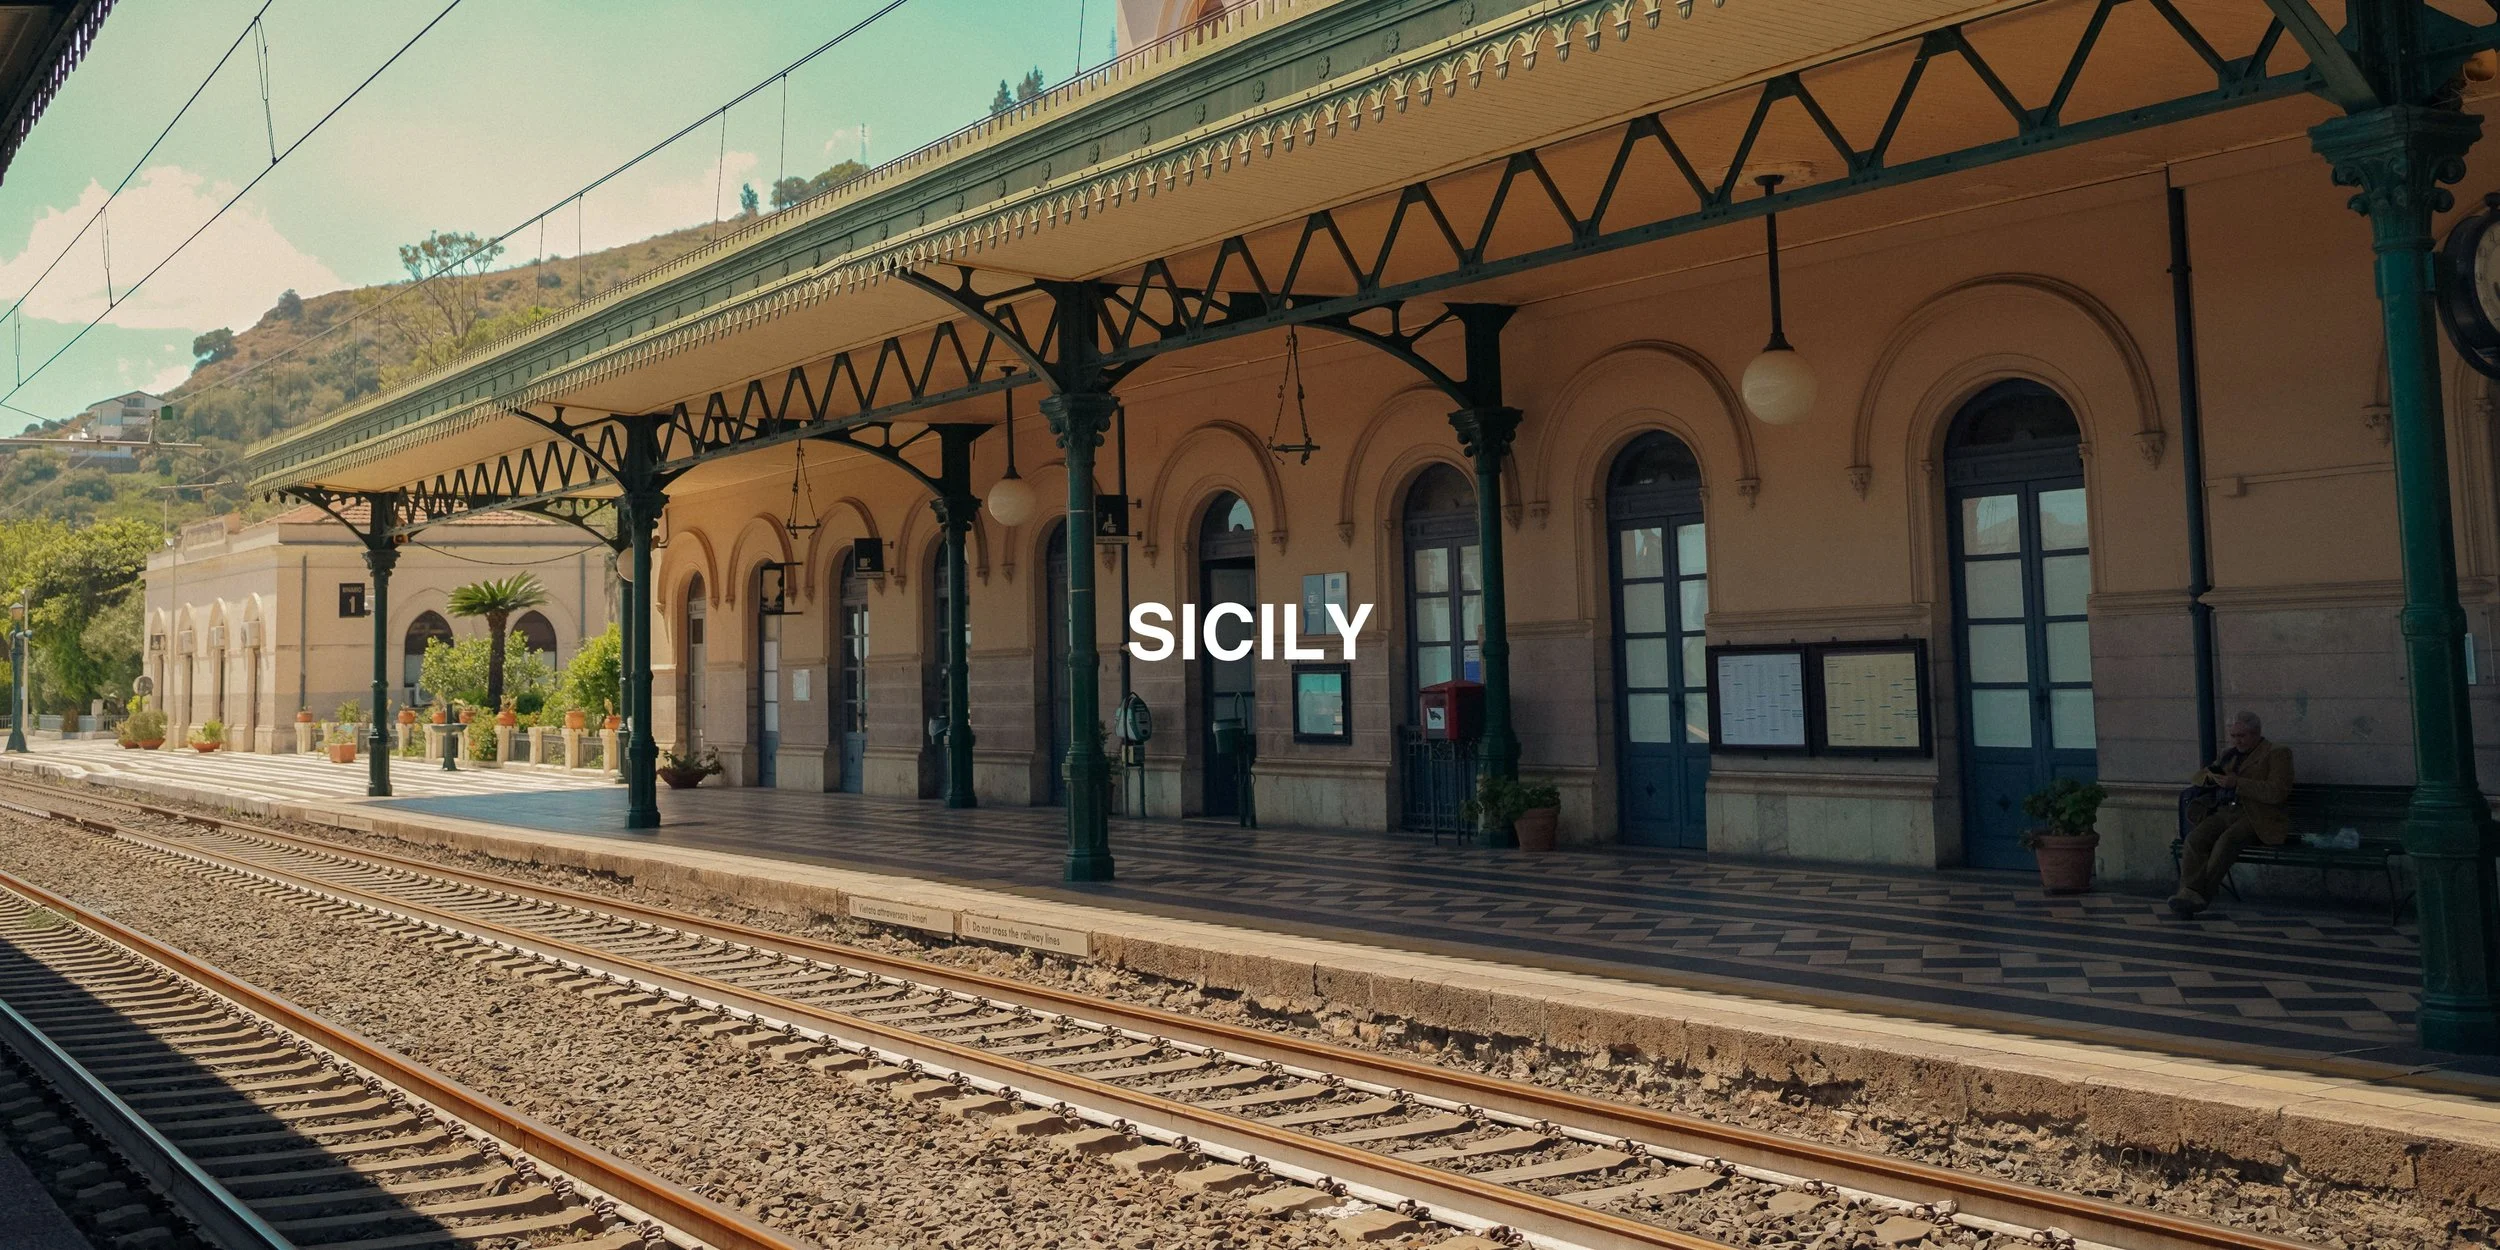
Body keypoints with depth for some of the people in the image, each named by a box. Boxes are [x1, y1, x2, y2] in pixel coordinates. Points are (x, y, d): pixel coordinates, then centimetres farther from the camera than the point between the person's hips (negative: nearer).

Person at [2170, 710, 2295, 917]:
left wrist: (2237, 783, -13)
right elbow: (2198, 776, 32)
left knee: (2226, 840, -36)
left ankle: (2201, 896, -37)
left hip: (2256, 817, -5)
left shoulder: (2277, 754, 7)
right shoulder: (2230, 754, 27)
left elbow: (2278, 793, -7)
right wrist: (2210, 775, 7)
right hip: (2225, 812, 5)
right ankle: (2189, 892, -41)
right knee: (2195, 838, -27)